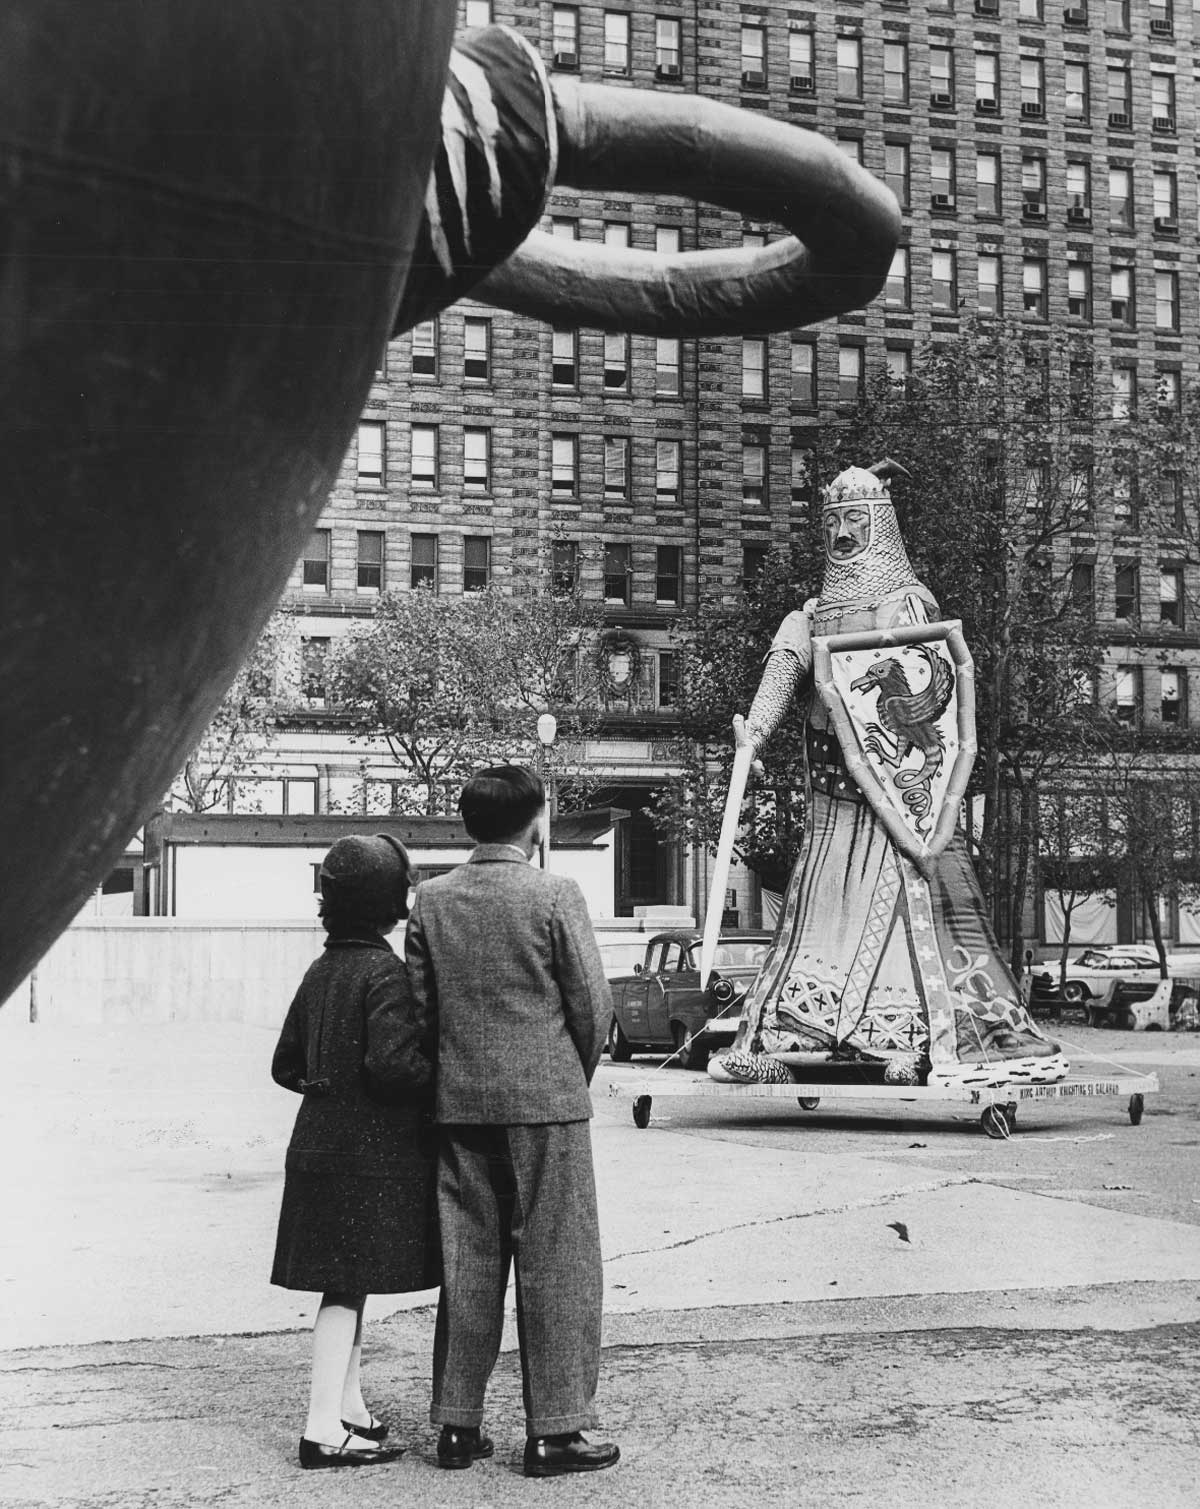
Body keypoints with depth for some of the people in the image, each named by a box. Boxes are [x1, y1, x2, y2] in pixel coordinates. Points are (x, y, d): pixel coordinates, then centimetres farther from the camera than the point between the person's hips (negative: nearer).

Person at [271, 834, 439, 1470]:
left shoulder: (321, 970, 12)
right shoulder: (385, 971, -15)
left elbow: (286, 1065, 16)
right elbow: (391, 1062, -25)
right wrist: (443, 1072, -10)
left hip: (322, 1144, 8)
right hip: (371, 1152, -8)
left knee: (347, 1283, 16)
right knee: (349, 1285, -5)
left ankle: (349, 1409, 25)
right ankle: (323, 1428, -2)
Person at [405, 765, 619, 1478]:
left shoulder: (432, 900, 3)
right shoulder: (555, 895, -10)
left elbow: (420, 1005, 5)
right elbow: (594, 1002, -8)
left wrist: (455, 1071, 15)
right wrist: (577, 1078, 8)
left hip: (459, 1105, 5)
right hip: (546, 1103, -5)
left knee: (467, 1265, 12)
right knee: (556, 1266, 3)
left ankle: (458, 1424, 16)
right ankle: (554, 1431, 5)